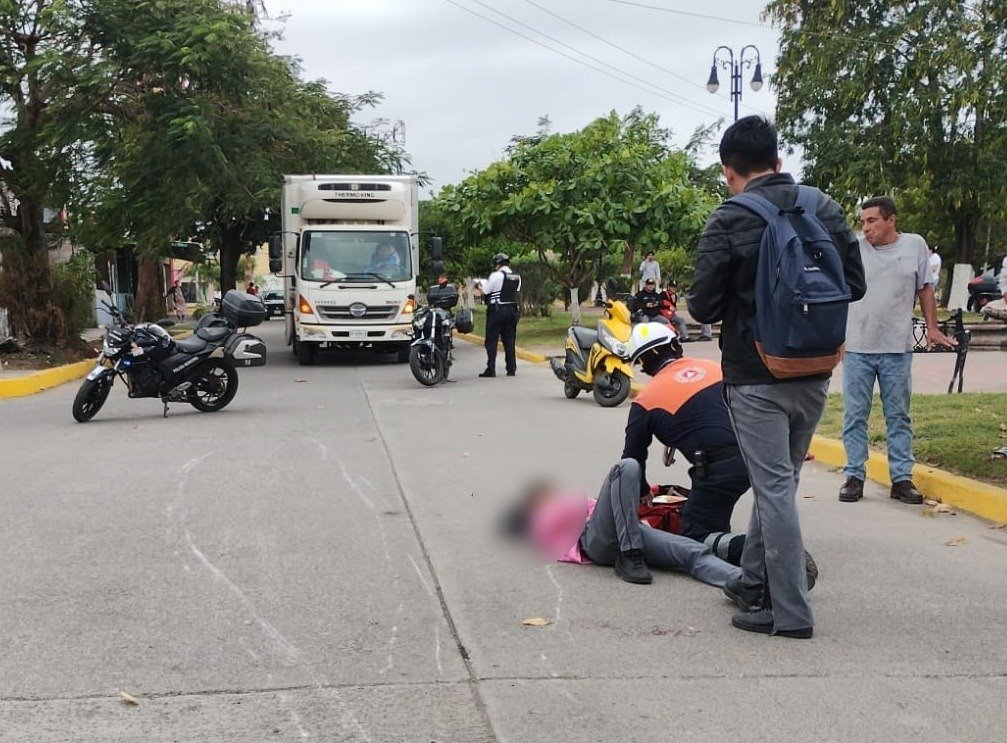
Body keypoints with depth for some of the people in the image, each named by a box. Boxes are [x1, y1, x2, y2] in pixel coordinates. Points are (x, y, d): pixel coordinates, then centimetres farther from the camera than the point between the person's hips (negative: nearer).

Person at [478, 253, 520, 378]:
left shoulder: (496, 275, -11)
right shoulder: (517, 277, 8)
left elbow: (485, 292, -8)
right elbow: (516, 292, 12)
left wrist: (480, 286, 14)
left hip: (496, 310, -6)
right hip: (512, 310, 6)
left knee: (491, 340, 0)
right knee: (510, 340, 10)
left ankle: (491, 369, -4)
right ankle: (511, 369, 10)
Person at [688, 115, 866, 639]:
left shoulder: (729, 221, -13)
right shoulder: (825, 209, 3)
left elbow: (703, 307, -13)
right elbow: (854, 285, 7)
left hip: (755, 376, -5)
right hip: (814, 374, 6)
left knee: (774, 488, -1)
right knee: (779, 481, 19)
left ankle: (790, 612, 2)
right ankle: (755, 582, 31)